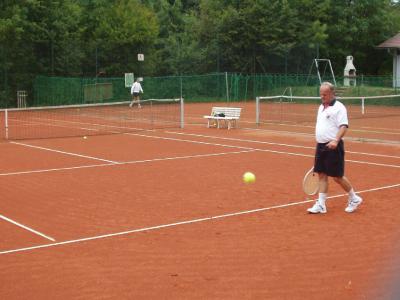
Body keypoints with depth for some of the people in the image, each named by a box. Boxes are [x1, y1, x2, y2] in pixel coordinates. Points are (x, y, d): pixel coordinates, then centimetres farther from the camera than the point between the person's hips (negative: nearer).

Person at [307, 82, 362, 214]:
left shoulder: (338, 108, -11)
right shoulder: (321, 107, 15)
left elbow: (344, 126, -19)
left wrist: (336, 140, -33)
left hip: (333, 147, -8)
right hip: (321, 146, 8)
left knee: (337, 176, -2)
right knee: (322, 175, 6)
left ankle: (354, 199, 18)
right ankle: (321, 204, 10)